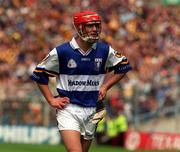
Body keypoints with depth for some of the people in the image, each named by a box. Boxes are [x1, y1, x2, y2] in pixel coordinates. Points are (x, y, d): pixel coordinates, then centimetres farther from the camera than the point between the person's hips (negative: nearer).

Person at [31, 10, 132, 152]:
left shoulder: (105, 50, 2)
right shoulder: (62, 51, -7)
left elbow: (123, 66, 18)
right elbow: (39, 74, 4)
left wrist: (105, 86, 6)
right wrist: (51, 100, -1)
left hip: (92, 112, 4)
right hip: (68, 109, -4)